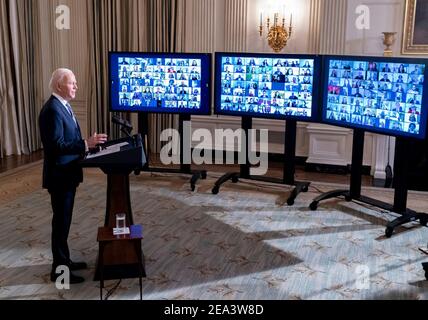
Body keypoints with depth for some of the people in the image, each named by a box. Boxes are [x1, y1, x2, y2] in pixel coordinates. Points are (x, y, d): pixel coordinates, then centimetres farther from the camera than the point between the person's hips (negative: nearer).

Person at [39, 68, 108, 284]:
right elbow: (56, 145, -26)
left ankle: (64, 260, 31)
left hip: (66, 173, 10)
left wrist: (87, 144, 10)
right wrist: (86, 144, -30)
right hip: (59, 175, -10)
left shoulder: (63, 106, 12)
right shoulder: (52, 109, -21)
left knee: (64, 220, 18)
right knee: (61, 221, 0)